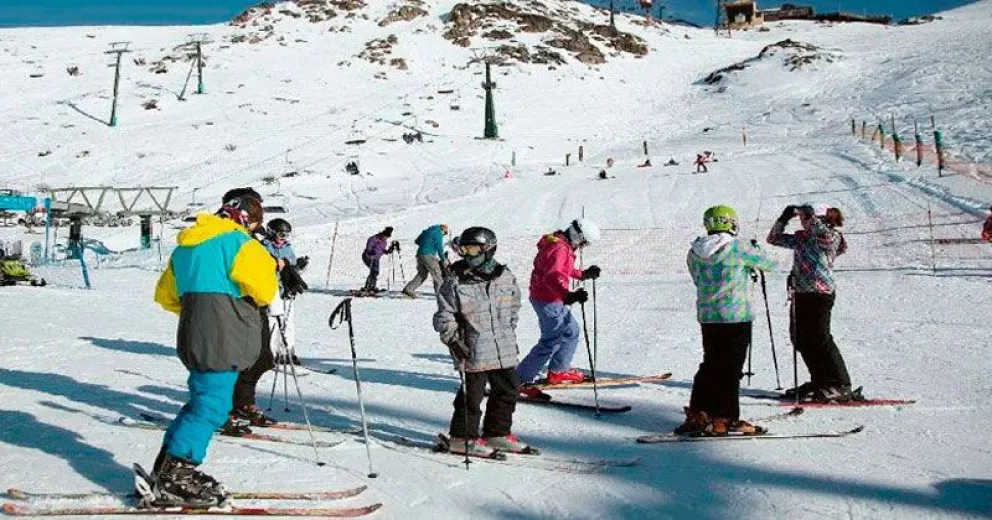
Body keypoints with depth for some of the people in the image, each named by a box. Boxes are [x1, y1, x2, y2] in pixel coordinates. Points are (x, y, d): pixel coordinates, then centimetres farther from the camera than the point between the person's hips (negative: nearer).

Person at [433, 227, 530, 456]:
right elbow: (444, 317, -4)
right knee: (471, 395, 0)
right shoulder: (455, 282, -8)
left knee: (507, 391, 13)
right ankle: (462, 437, 17)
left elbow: (514, 308, 18)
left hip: (505, 351, 5)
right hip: (472, 351, -5)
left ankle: (498, 433, 29)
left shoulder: (506, 278, 3)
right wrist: (453, 340, -13)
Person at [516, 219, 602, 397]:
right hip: (548, 301, -11)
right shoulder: (559, 249, -23)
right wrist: (568, 296, -50)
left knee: (571, 331, 22)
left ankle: (558, 371, 35)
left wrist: (584, 274, 34)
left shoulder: (561, 244, 9)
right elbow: (552, 277, -37)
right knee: (551, 342, -6)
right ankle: (520, 380, -1)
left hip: (553, 300, 11)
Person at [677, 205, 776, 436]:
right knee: (731, 368, 2)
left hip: (706, 317, 5)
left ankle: (697, 414, 18)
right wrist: (754, 256, 26)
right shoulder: (738, 248, -12)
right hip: (736, 317, -5)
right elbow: (767, 263, 1)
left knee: (710, 364, 16)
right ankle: (724, 419, 5)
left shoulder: (694, 253, 3)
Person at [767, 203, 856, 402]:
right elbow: (774, 238, 20)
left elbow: (821, 232, -29)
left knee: (819, 338, -11)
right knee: (801, 339, 10)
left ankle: (841, 385, -5)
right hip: (801, 293, 8)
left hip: (820, 292, -8)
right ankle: (819, 382, 21)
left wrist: (807, 213, -16)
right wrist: (784, 218, 7)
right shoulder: (801, 238, 14)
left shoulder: (832, 236, -5)